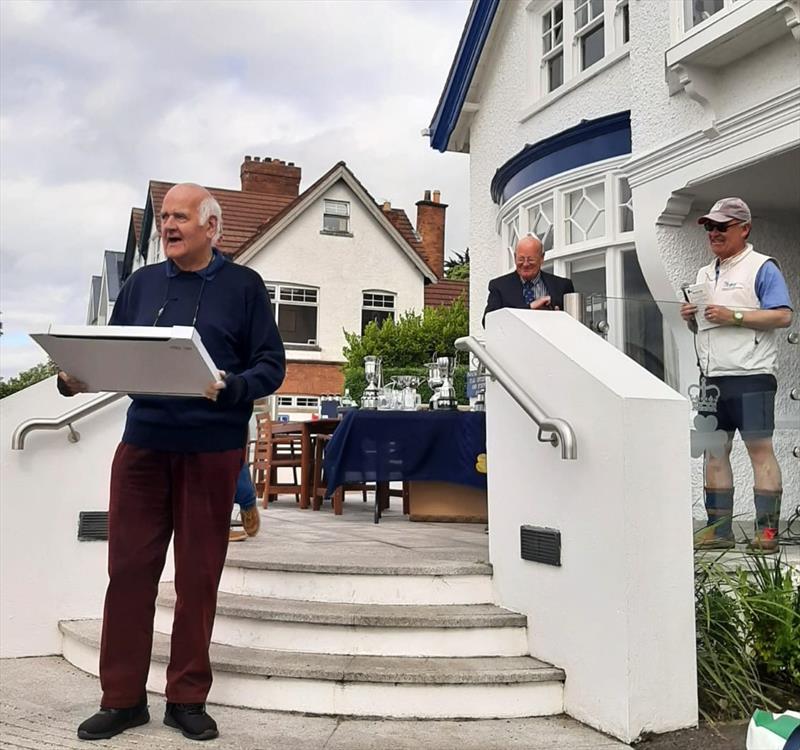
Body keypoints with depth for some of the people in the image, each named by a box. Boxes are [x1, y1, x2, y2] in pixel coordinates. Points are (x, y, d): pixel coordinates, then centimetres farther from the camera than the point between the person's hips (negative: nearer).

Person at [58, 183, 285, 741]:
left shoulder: (243, 285, 2)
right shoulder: (143, 283, 12)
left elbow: (272, 365, -3)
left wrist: (230, 387, -22)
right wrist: (74, 378, -7)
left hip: (212, 450, -3)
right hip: (143, 444, 3)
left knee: (199, 576, 5)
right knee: (128, 569, 5)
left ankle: (188, 699, 19)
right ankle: (123, 698, 18)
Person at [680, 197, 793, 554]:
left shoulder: (761, 267, -1)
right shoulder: (704, 274, 22)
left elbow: (782, 316, -11)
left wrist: (733, 316, -16)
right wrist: (690, 318, 5)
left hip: (750, 376, -7)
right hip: (712, 377, 8)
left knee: (760, 449, -6)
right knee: (714, 451, 7)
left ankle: (767, 532, -2)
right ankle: (719, 530, 13)